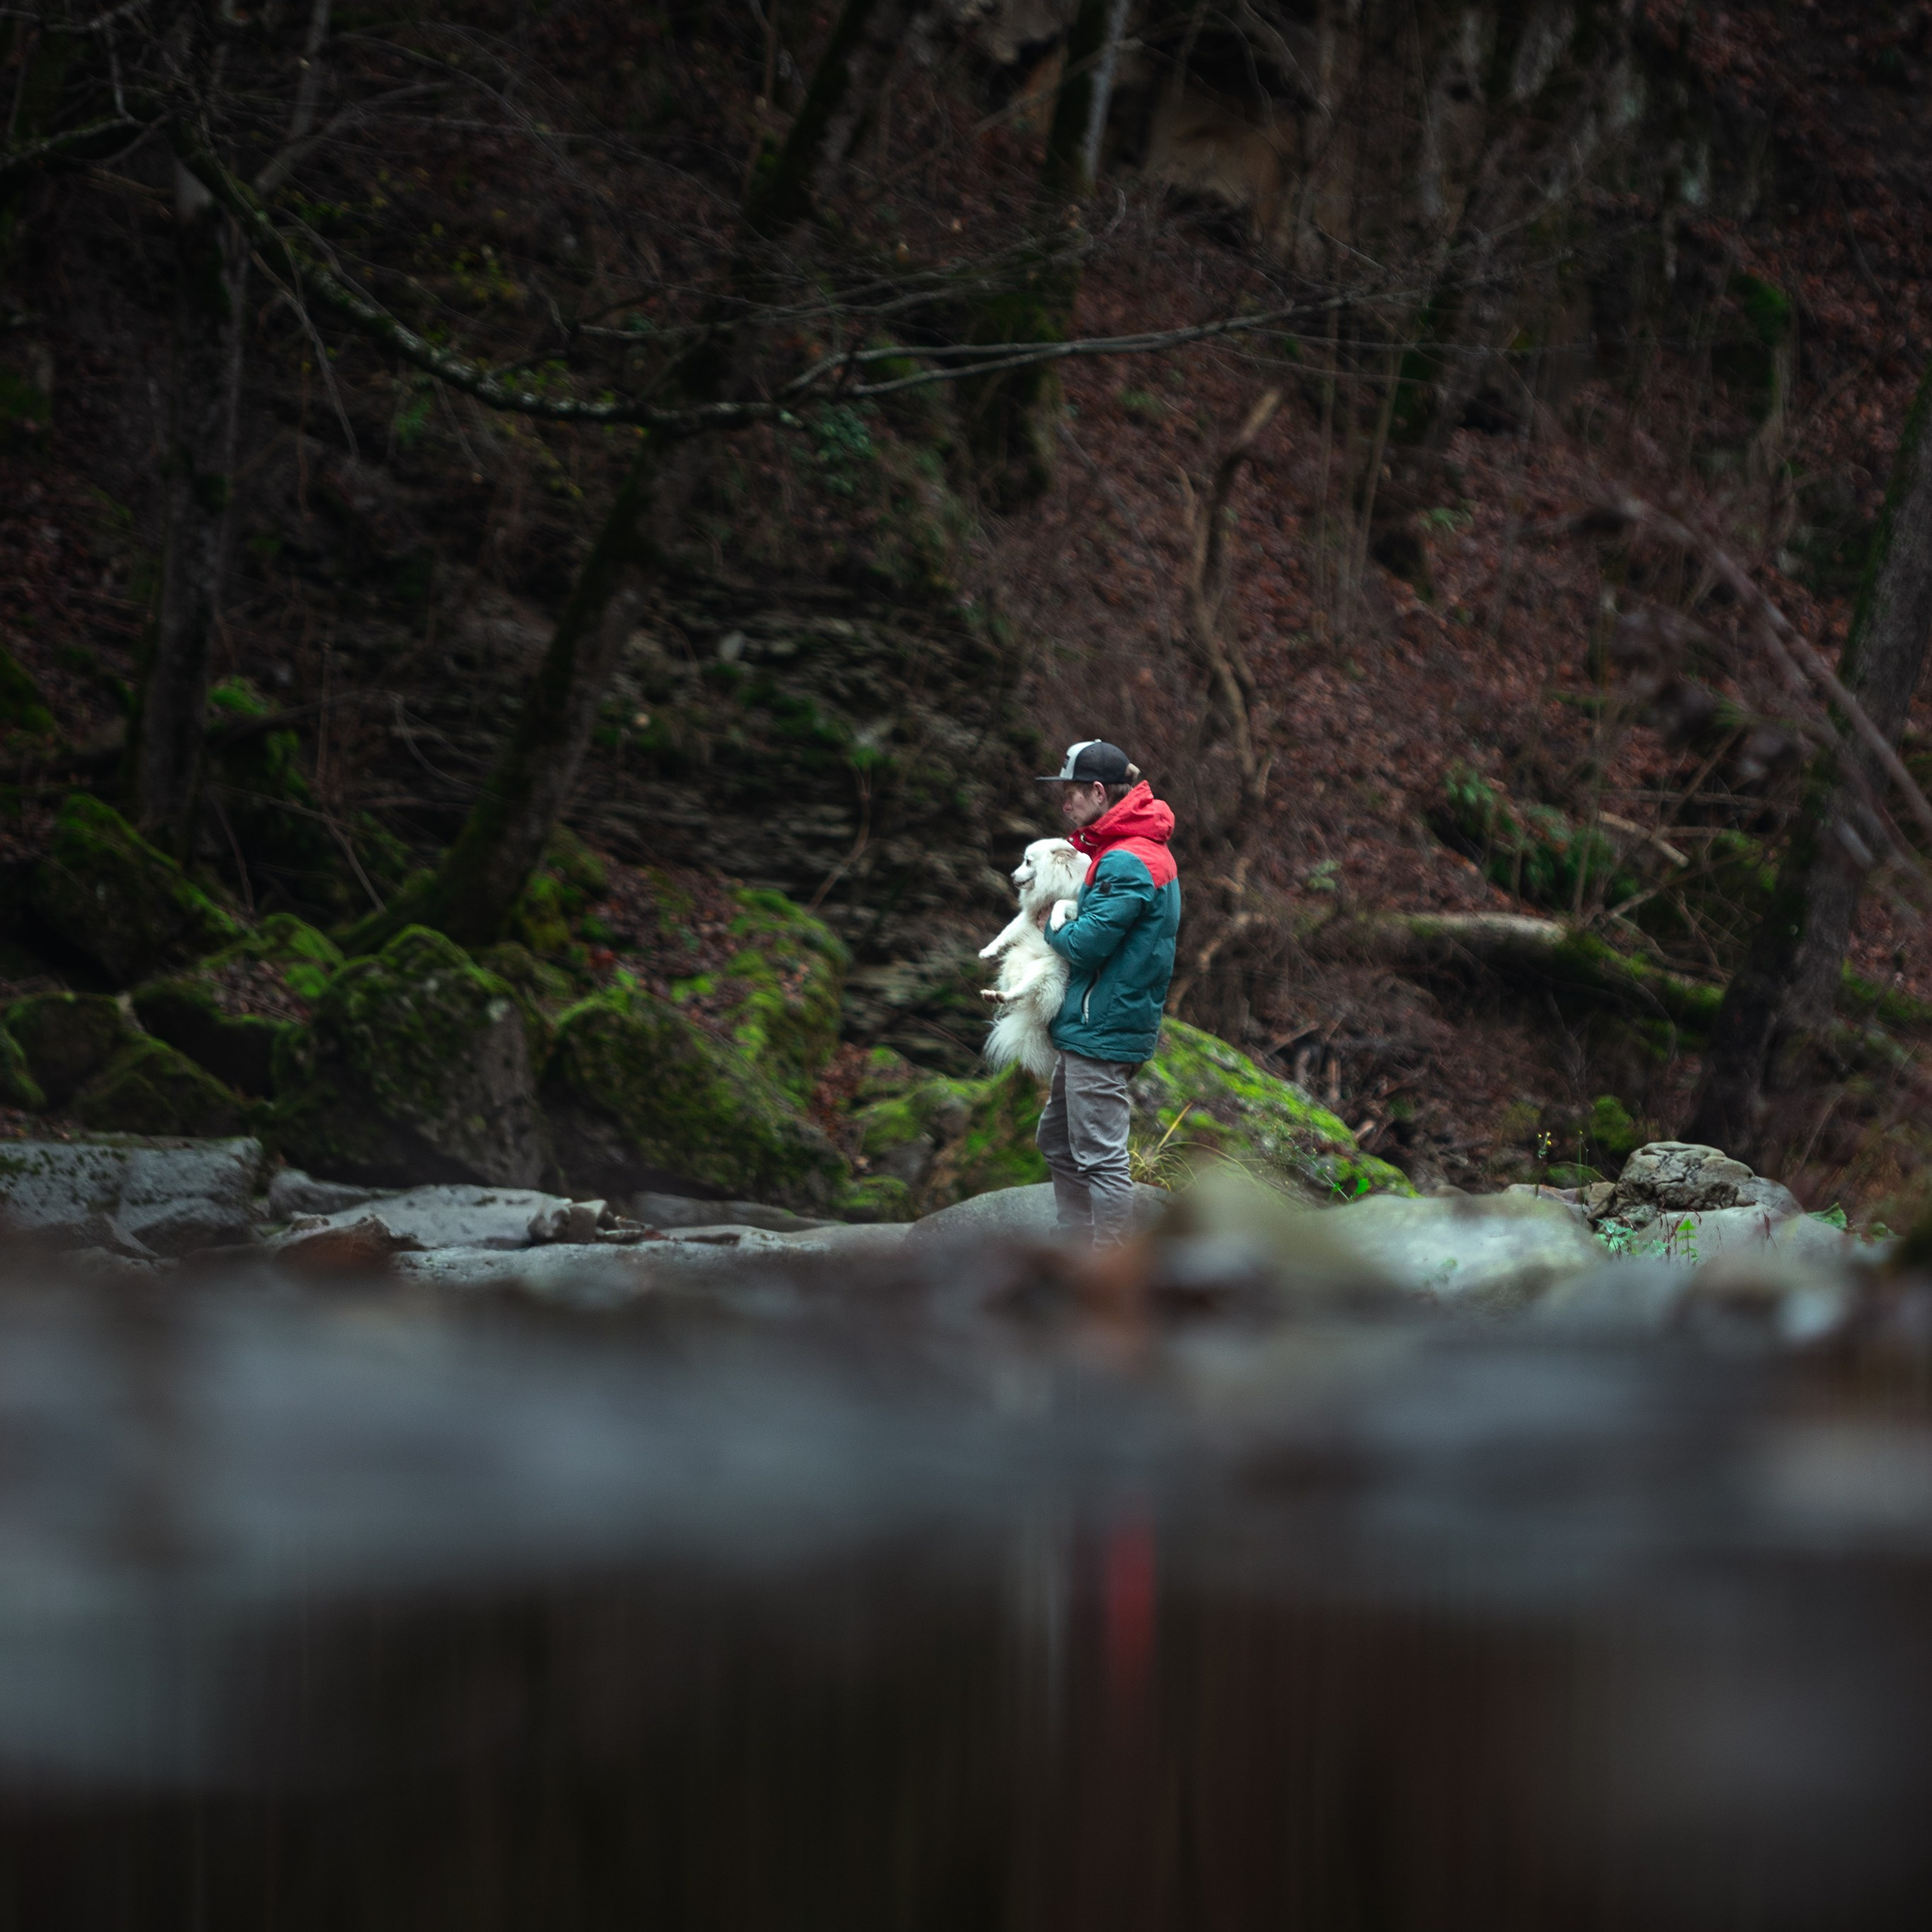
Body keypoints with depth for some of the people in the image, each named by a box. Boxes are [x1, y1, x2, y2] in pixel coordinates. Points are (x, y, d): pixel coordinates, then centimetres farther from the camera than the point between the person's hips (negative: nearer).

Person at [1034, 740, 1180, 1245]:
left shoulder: (1125, 863, -19)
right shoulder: (1121, 851, 16)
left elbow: (1087, 943, -23)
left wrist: (1051, 929, -3)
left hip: (1101, 1031, -11)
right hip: (1089, 1029, 11)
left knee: (1100, 1158, -7)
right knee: (1058, 1143, 20)